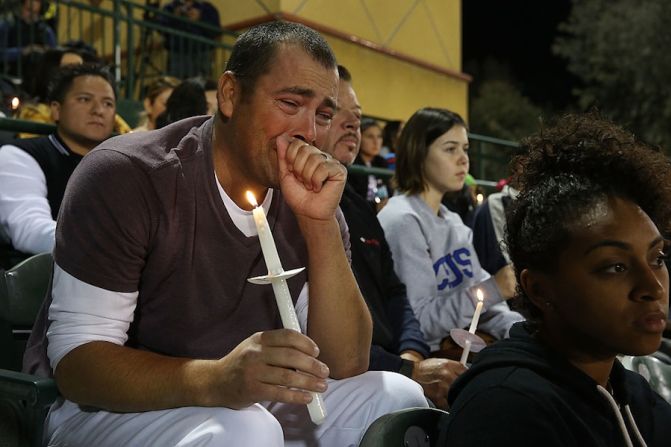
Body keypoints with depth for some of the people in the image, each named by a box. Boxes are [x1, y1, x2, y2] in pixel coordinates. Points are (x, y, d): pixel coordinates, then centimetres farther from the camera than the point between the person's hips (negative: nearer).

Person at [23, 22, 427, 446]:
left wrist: (320, 221, -21)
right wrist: (216, 380, -39)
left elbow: (346, 366, -10)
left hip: (245, 405, 5)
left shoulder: (306, 201, -2)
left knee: (398, 397, -10)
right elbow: (75, 359, -22)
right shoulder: (126, 175, -18)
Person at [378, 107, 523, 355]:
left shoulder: (454, 222, 12)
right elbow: (419, 322, -20)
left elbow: (478, 296, 10)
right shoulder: (402, 221, -14)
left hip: (465, 350, 8)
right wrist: (496, 287, -20)